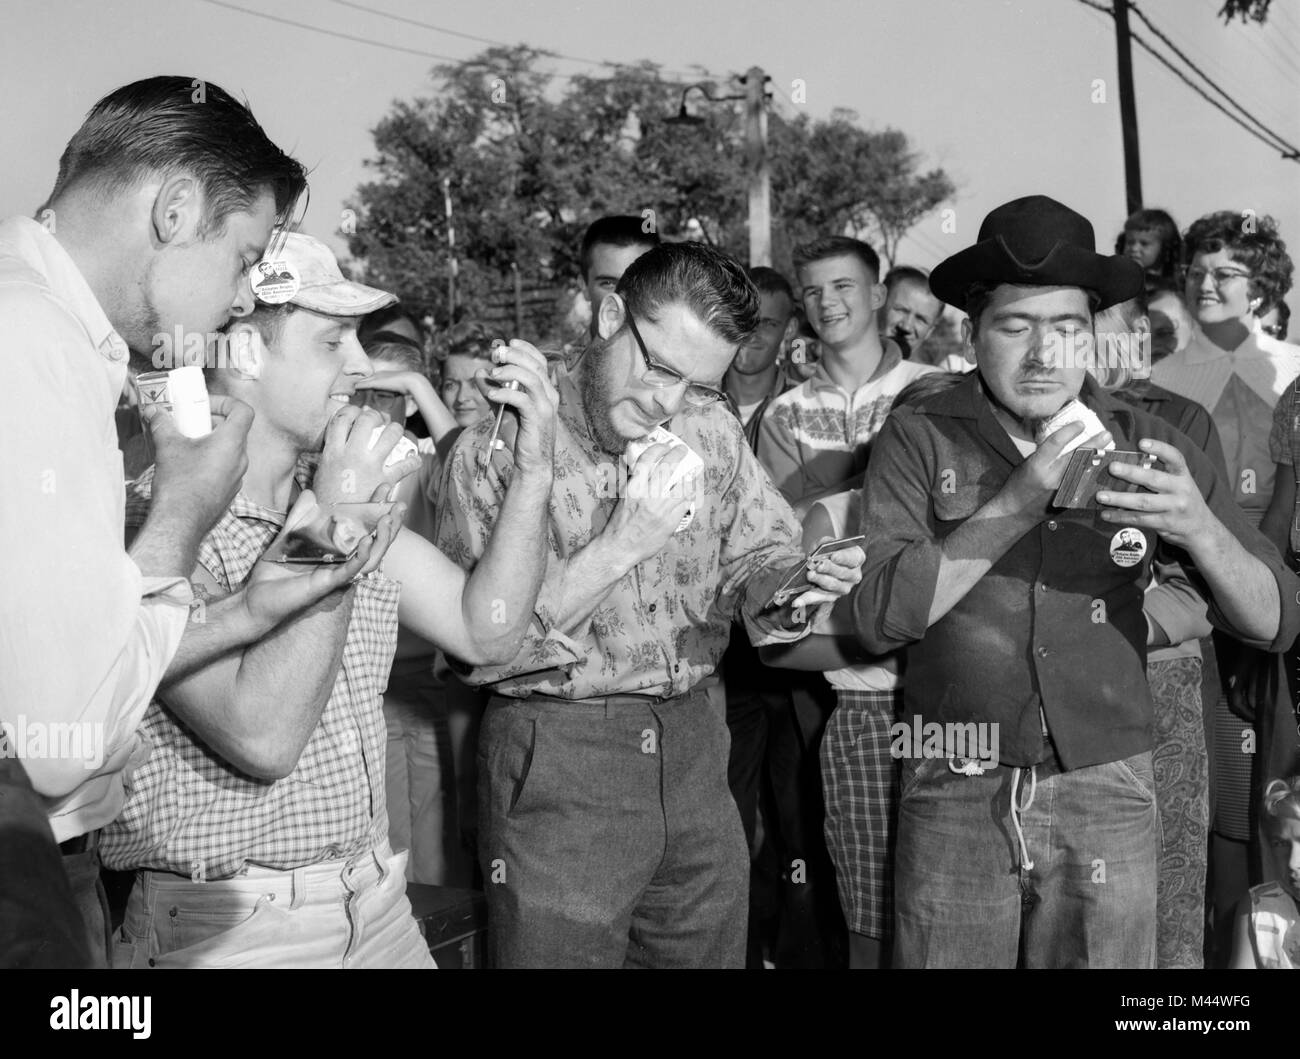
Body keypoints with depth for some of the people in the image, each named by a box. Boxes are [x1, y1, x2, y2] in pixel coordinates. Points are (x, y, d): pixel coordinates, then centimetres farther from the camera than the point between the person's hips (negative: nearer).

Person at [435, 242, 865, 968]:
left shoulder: (712, 430, 4)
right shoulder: (497, 446, -11)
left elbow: (755, 560, 8)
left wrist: (791, 587, -15)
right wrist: (622, 542, -22)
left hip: (695, 747, 5)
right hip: (556, 762, -5)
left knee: (713, 949, 16)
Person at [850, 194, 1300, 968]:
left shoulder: (1146, 445, 0)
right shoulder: (919, 439, -4)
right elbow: (879, 618, -13)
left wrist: (1199, 530, -21)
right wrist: (1015, 504, -20)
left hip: (1108, 796, 1)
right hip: (956, 798, -1)